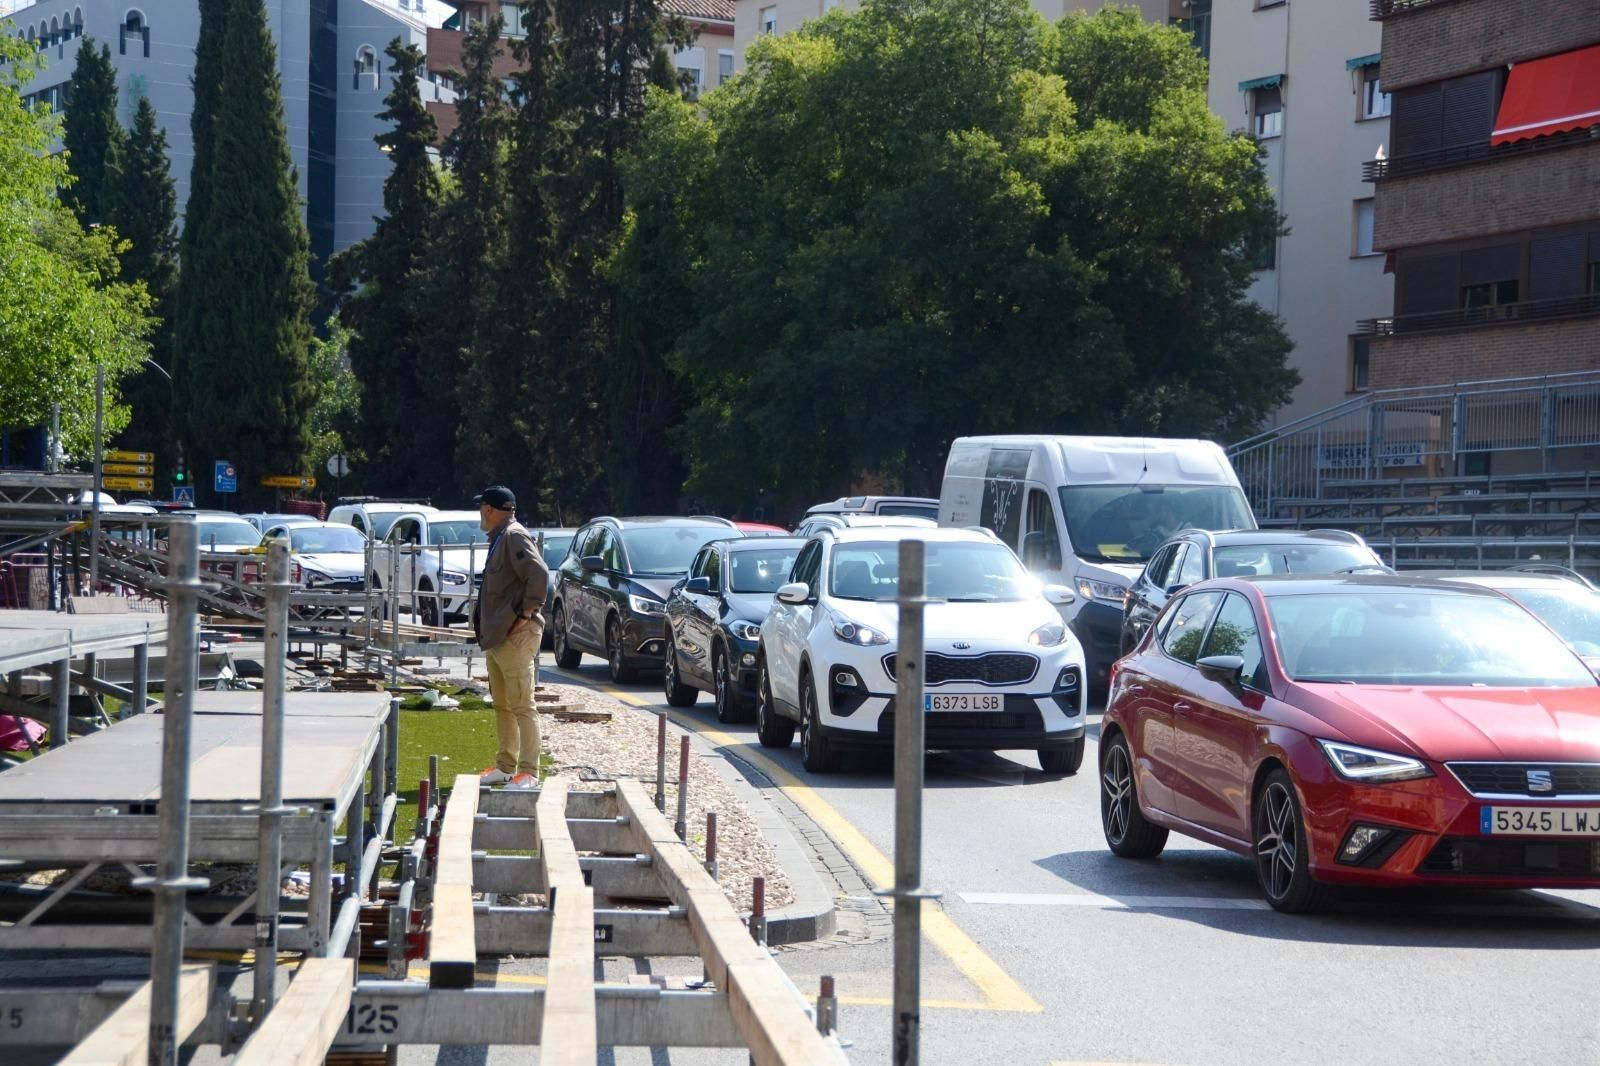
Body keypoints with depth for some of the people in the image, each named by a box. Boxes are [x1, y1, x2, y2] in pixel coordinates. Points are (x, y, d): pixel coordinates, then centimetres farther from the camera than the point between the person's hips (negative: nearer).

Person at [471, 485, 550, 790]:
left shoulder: (514, 537, -14)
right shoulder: (500, 538, 18)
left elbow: (539, 574, -27)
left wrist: (526, 614, -22)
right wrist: (484, 623, 17)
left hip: (515, 636, -11)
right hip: (496, 636, 11)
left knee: (521, 706, -10)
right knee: (502, 705, 16)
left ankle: (529, 773, -9)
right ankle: (505, 767, 24)